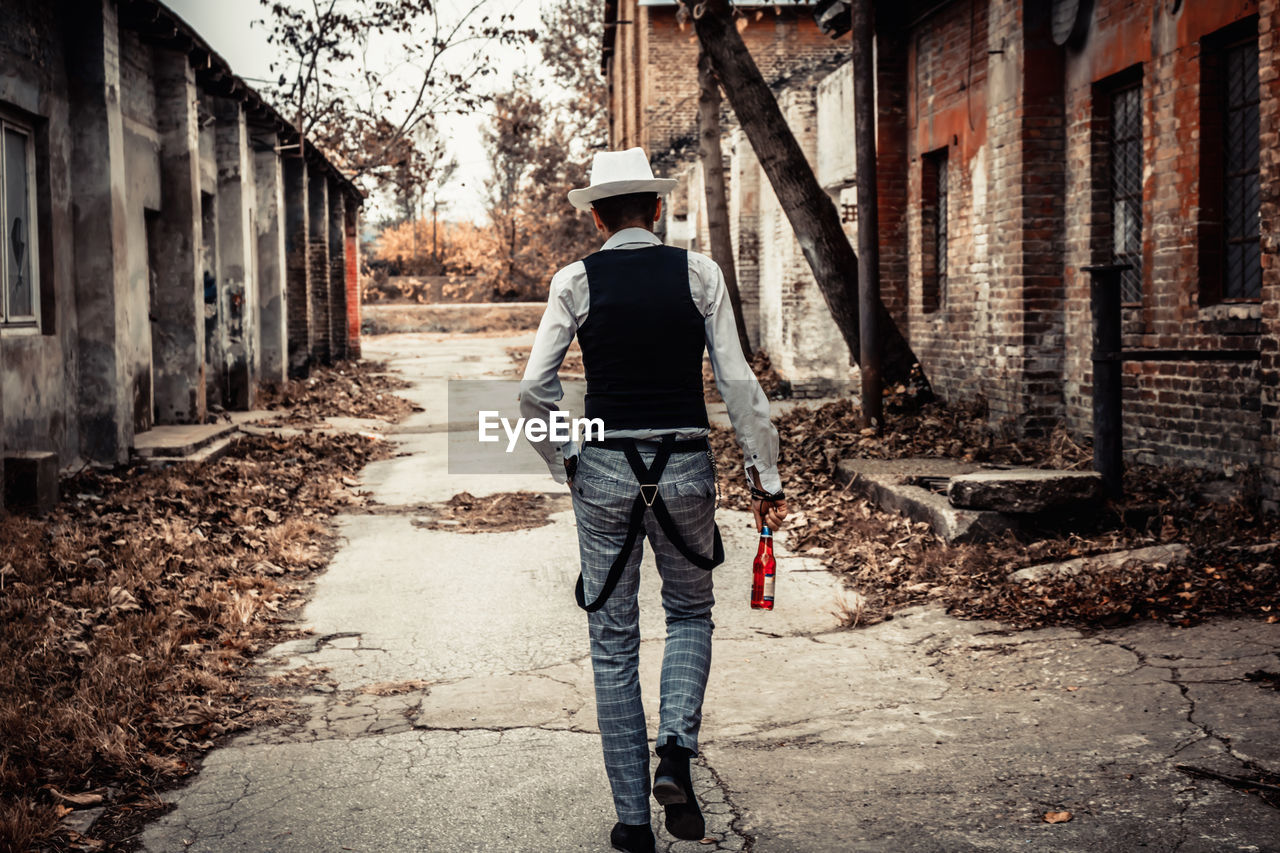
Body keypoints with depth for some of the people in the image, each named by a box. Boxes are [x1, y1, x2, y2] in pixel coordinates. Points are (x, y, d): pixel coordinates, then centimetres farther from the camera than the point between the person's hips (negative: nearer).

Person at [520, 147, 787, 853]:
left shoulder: (576, 280, -1)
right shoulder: (699, 273, 1)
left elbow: (534, 389, -5)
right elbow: (738, 382, -2)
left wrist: (564, 462, 10)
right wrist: (765, 476, 4)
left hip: (605, 470, 0)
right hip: (686, 467, 1)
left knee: (613, 641, 10)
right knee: (690, 614, 22)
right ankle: (675, 754, -1)